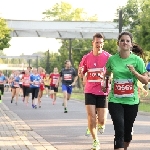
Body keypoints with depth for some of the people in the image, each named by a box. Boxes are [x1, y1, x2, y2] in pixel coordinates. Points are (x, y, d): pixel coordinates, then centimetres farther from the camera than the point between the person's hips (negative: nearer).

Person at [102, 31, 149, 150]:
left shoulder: (137, 60, -4)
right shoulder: (112, 59, 0)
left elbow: (146, 81, -5)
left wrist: (134, 72, -19)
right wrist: (105, 83, 9)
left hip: (131, 101, 1)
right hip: (115, 100, -1)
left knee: (127, 131, 12)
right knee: (119, 131, -14)